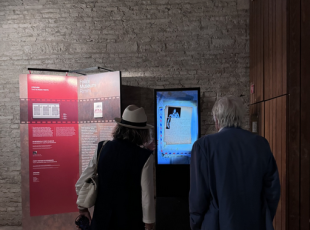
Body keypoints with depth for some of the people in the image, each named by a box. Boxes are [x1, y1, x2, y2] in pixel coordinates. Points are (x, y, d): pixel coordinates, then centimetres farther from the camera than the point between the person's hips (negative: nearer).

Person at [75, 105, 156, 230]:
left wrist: (82, 207, 15)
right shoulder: (145, 157, -18)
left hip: (102, 218, 2)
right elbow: (147, 193, -16)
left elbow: (81, 184, -1)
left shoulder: (103, 148, -8)